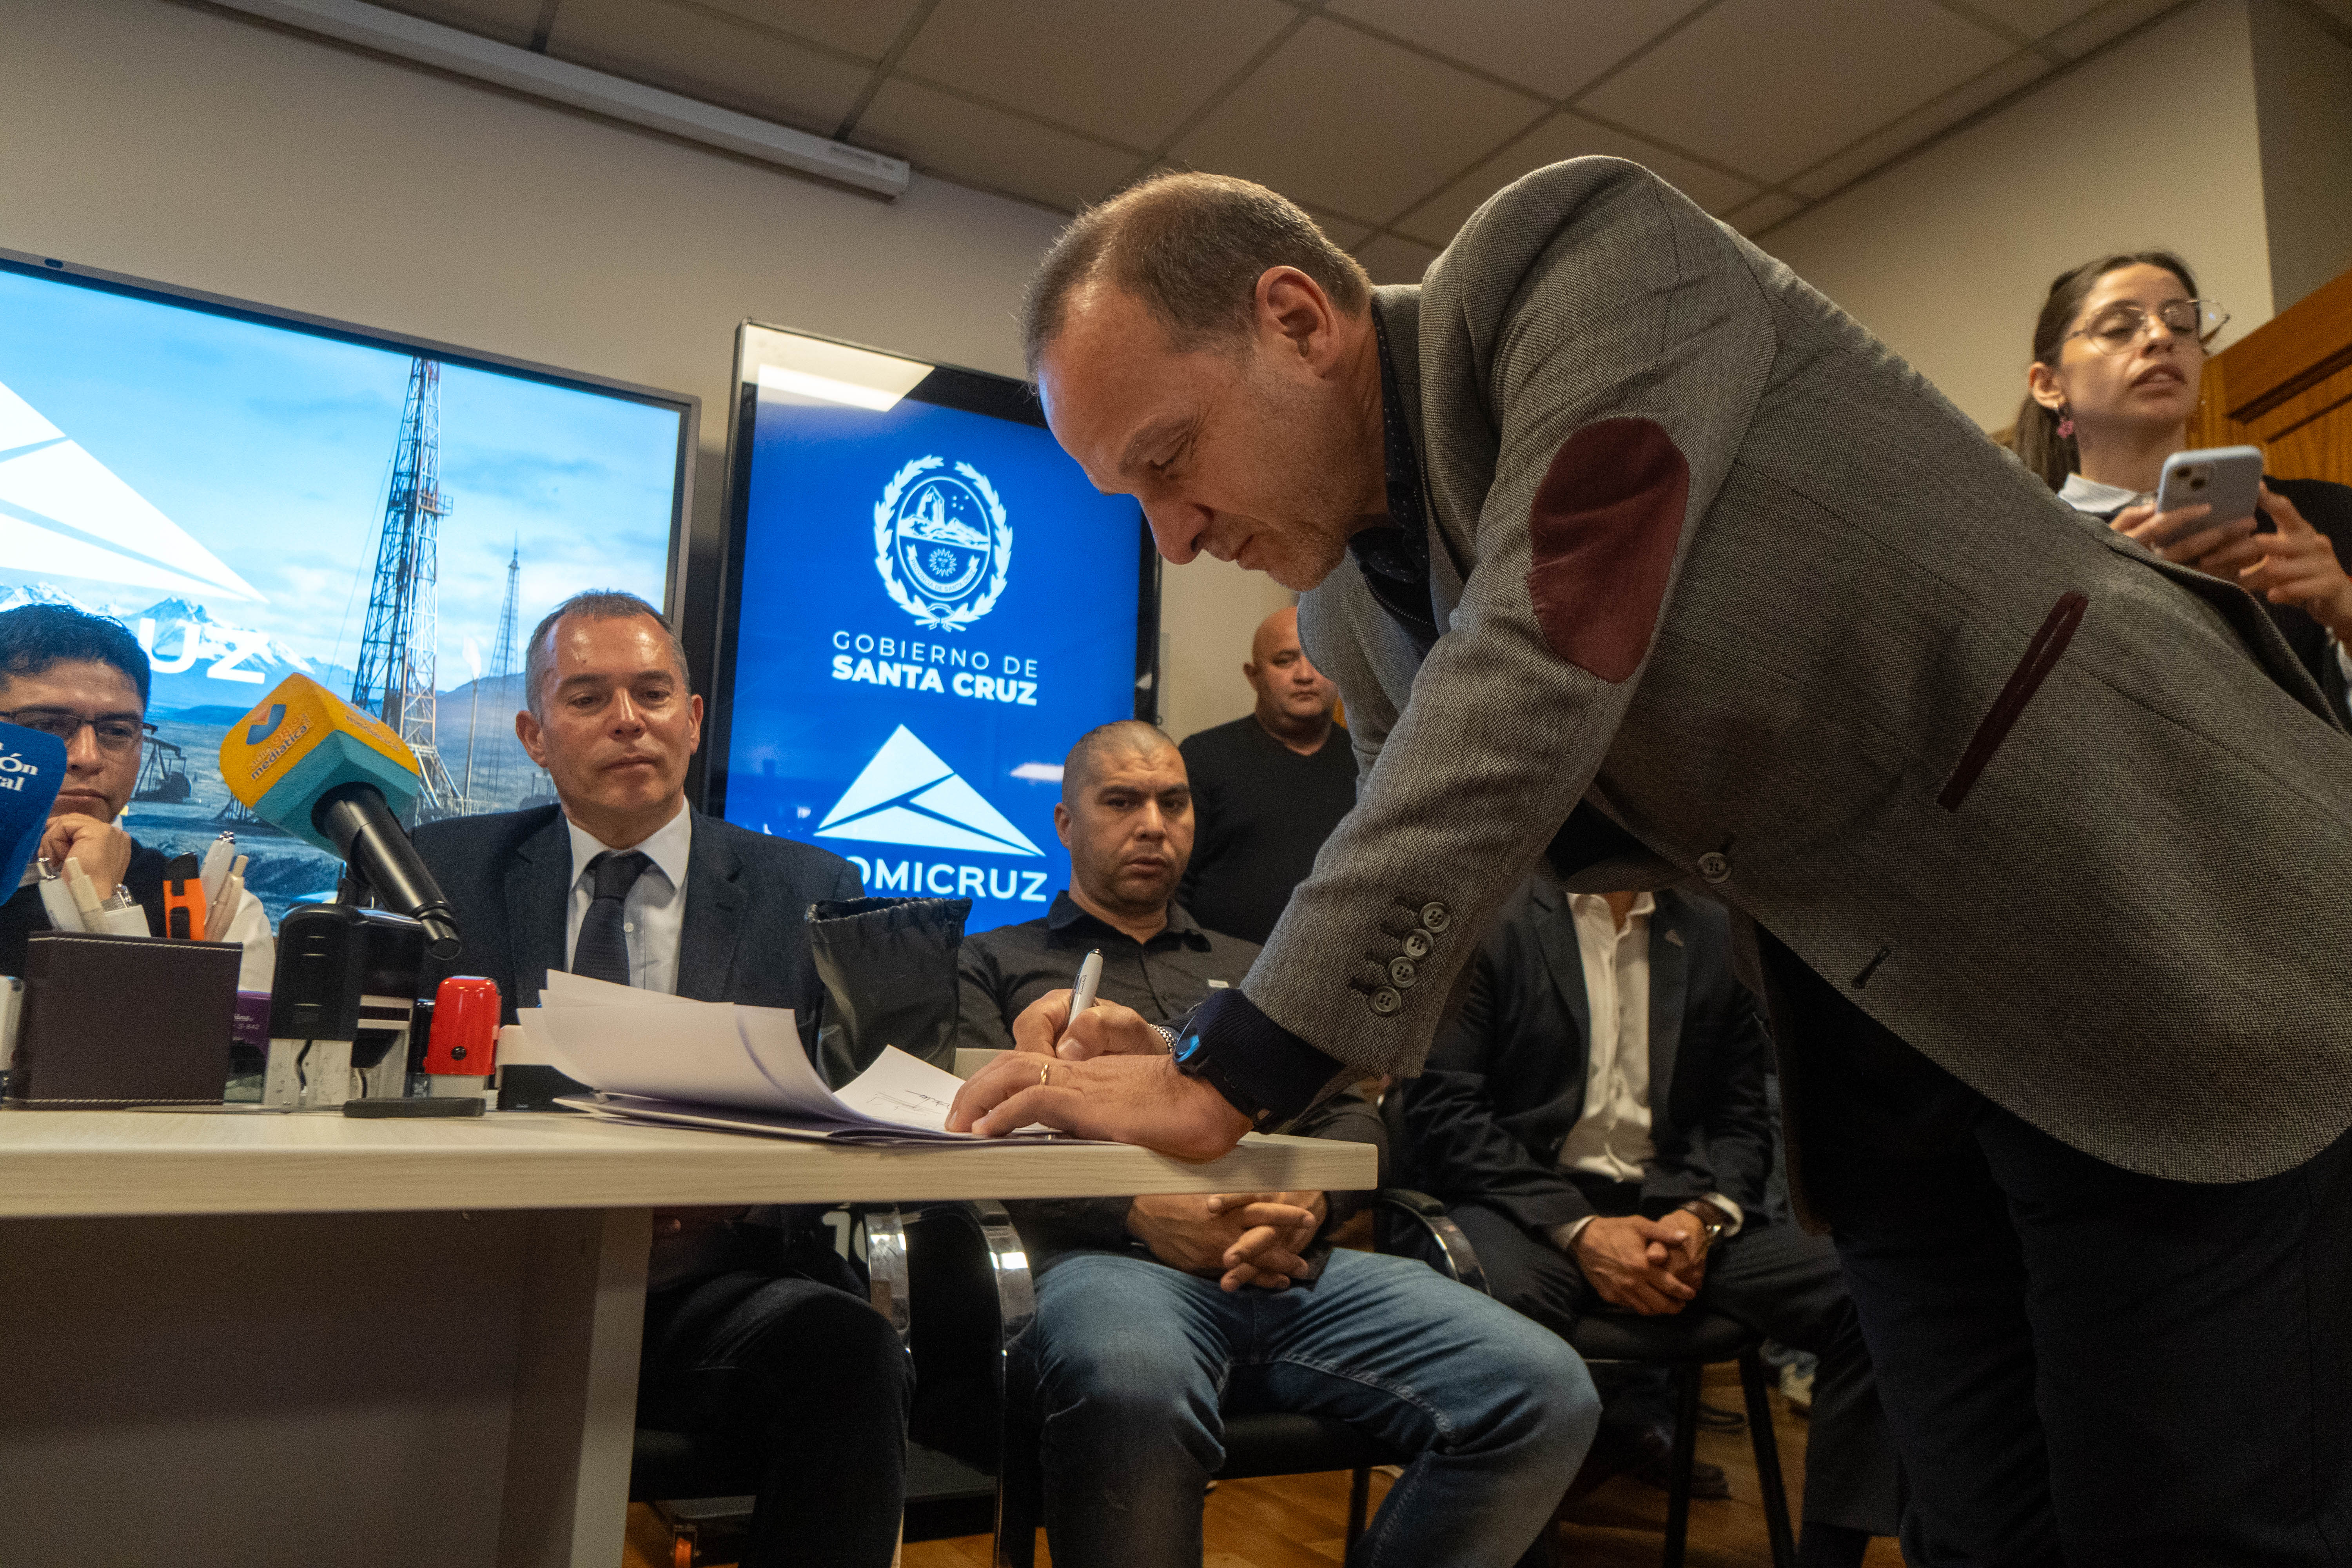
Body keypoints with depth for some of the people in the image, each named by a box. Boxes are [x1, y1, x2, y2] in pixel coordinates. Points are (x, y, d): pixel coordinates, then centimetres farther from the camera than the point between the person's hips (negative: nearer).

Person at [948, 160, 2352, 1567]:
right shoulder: (1352, 612, 4)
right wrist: (1199, 1056, -6)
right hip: (1882, 1030, 7)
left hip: (2160, 943, -6)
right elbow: (1410, 901, 11)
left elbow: (1540, 678, -31)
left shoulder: (1578, 252, -18)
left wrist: (1235, 1072, -29)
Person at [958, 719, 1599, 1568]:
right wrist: (1140, 1211, -14)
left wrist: (1309, 1204, -4)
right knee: (1133, 1391, -42)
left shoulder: (1252, 971, 32)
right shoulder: (995, 963, 20)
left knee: (1547, 1392, -20)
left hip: (1297, 1267, 5)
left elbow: (1353, 1117, 21)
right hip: (1109, 1259, -4)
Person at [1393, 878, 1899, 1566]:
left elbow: (1742, 1118, 14)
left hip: (1672, 1206, 5)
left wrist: (1706, 1217, -8)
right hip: (1527, 1201, -4)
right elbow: (1439, 1109, -7)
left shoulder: (1714, 933, 12)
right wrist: (1579, 1230, -17)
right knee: (1508, 1304, -38)